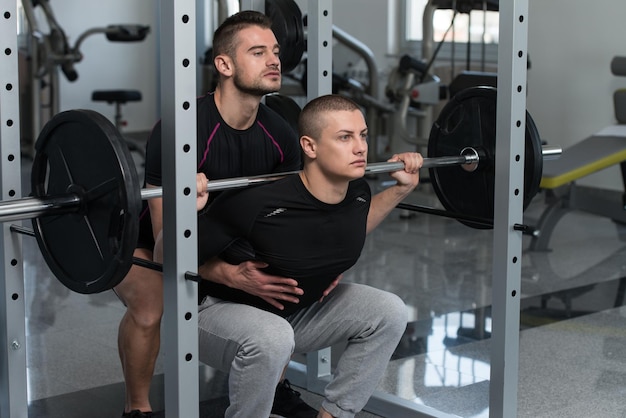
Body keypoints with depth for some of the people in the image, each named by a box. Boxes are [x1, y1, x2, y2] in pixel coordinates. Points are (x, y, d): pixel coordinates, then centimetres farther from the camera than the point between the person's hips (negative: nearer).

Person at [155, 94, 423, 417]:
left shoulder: (356, 192, -12)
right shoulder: (257, 203, -33)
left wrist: (401, 188, 6)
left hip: (298, 310, 7)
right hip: (221, 310, -7)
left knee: (389, 312, -4)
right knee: (270, 339, -37)